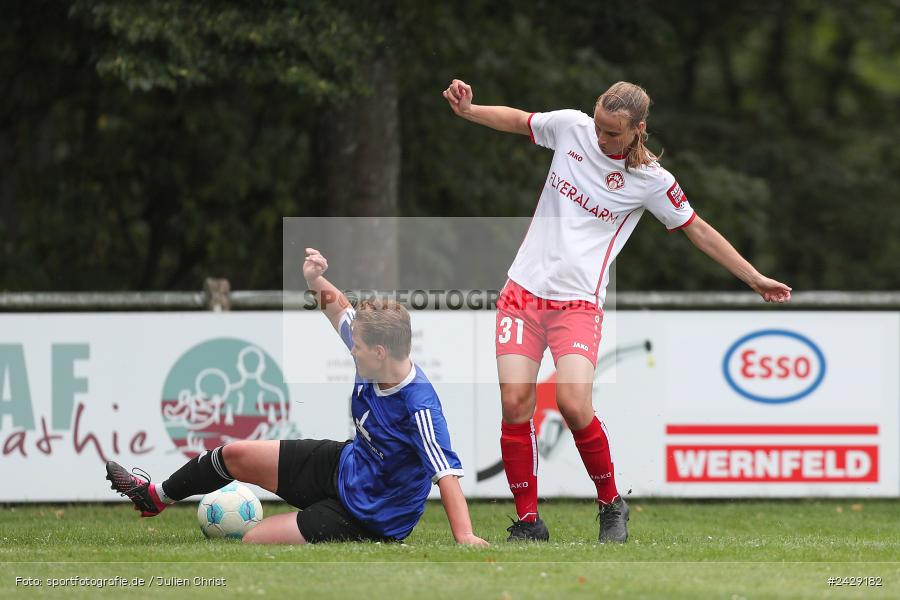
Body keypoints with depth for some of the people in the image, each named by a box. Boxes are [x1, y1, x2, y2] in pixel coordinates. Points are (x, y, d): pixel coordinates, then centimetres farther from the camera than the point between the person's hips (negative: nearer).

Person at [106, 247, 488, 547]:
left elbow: (446, 471, -40)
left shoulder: (420, 407, -35)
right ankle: (156, 497, 39)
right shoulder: (374, 364, -12)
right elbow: (339, 309, 5)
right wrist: (316, 281, -14)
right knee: (235, 455, 14)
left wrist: (465, 536, -49)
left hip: (368, 519, -9)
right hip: (343, 466, 9)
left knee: (254, 541, -16)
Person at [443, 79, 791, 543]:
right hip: (524, 290, 3)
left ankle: (612, 506, 3)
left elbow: (697, 230, 7)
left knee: (573, 404, -21)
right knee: (515, 403, -9)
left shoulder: (650, 180, -4)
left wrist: (754, 278, 9)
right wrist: (466, 109, 5)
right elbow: (518, 121, 20)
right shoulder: (571, 127, 2)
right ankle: (528, 521, 3)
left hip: (578, 302, -3)